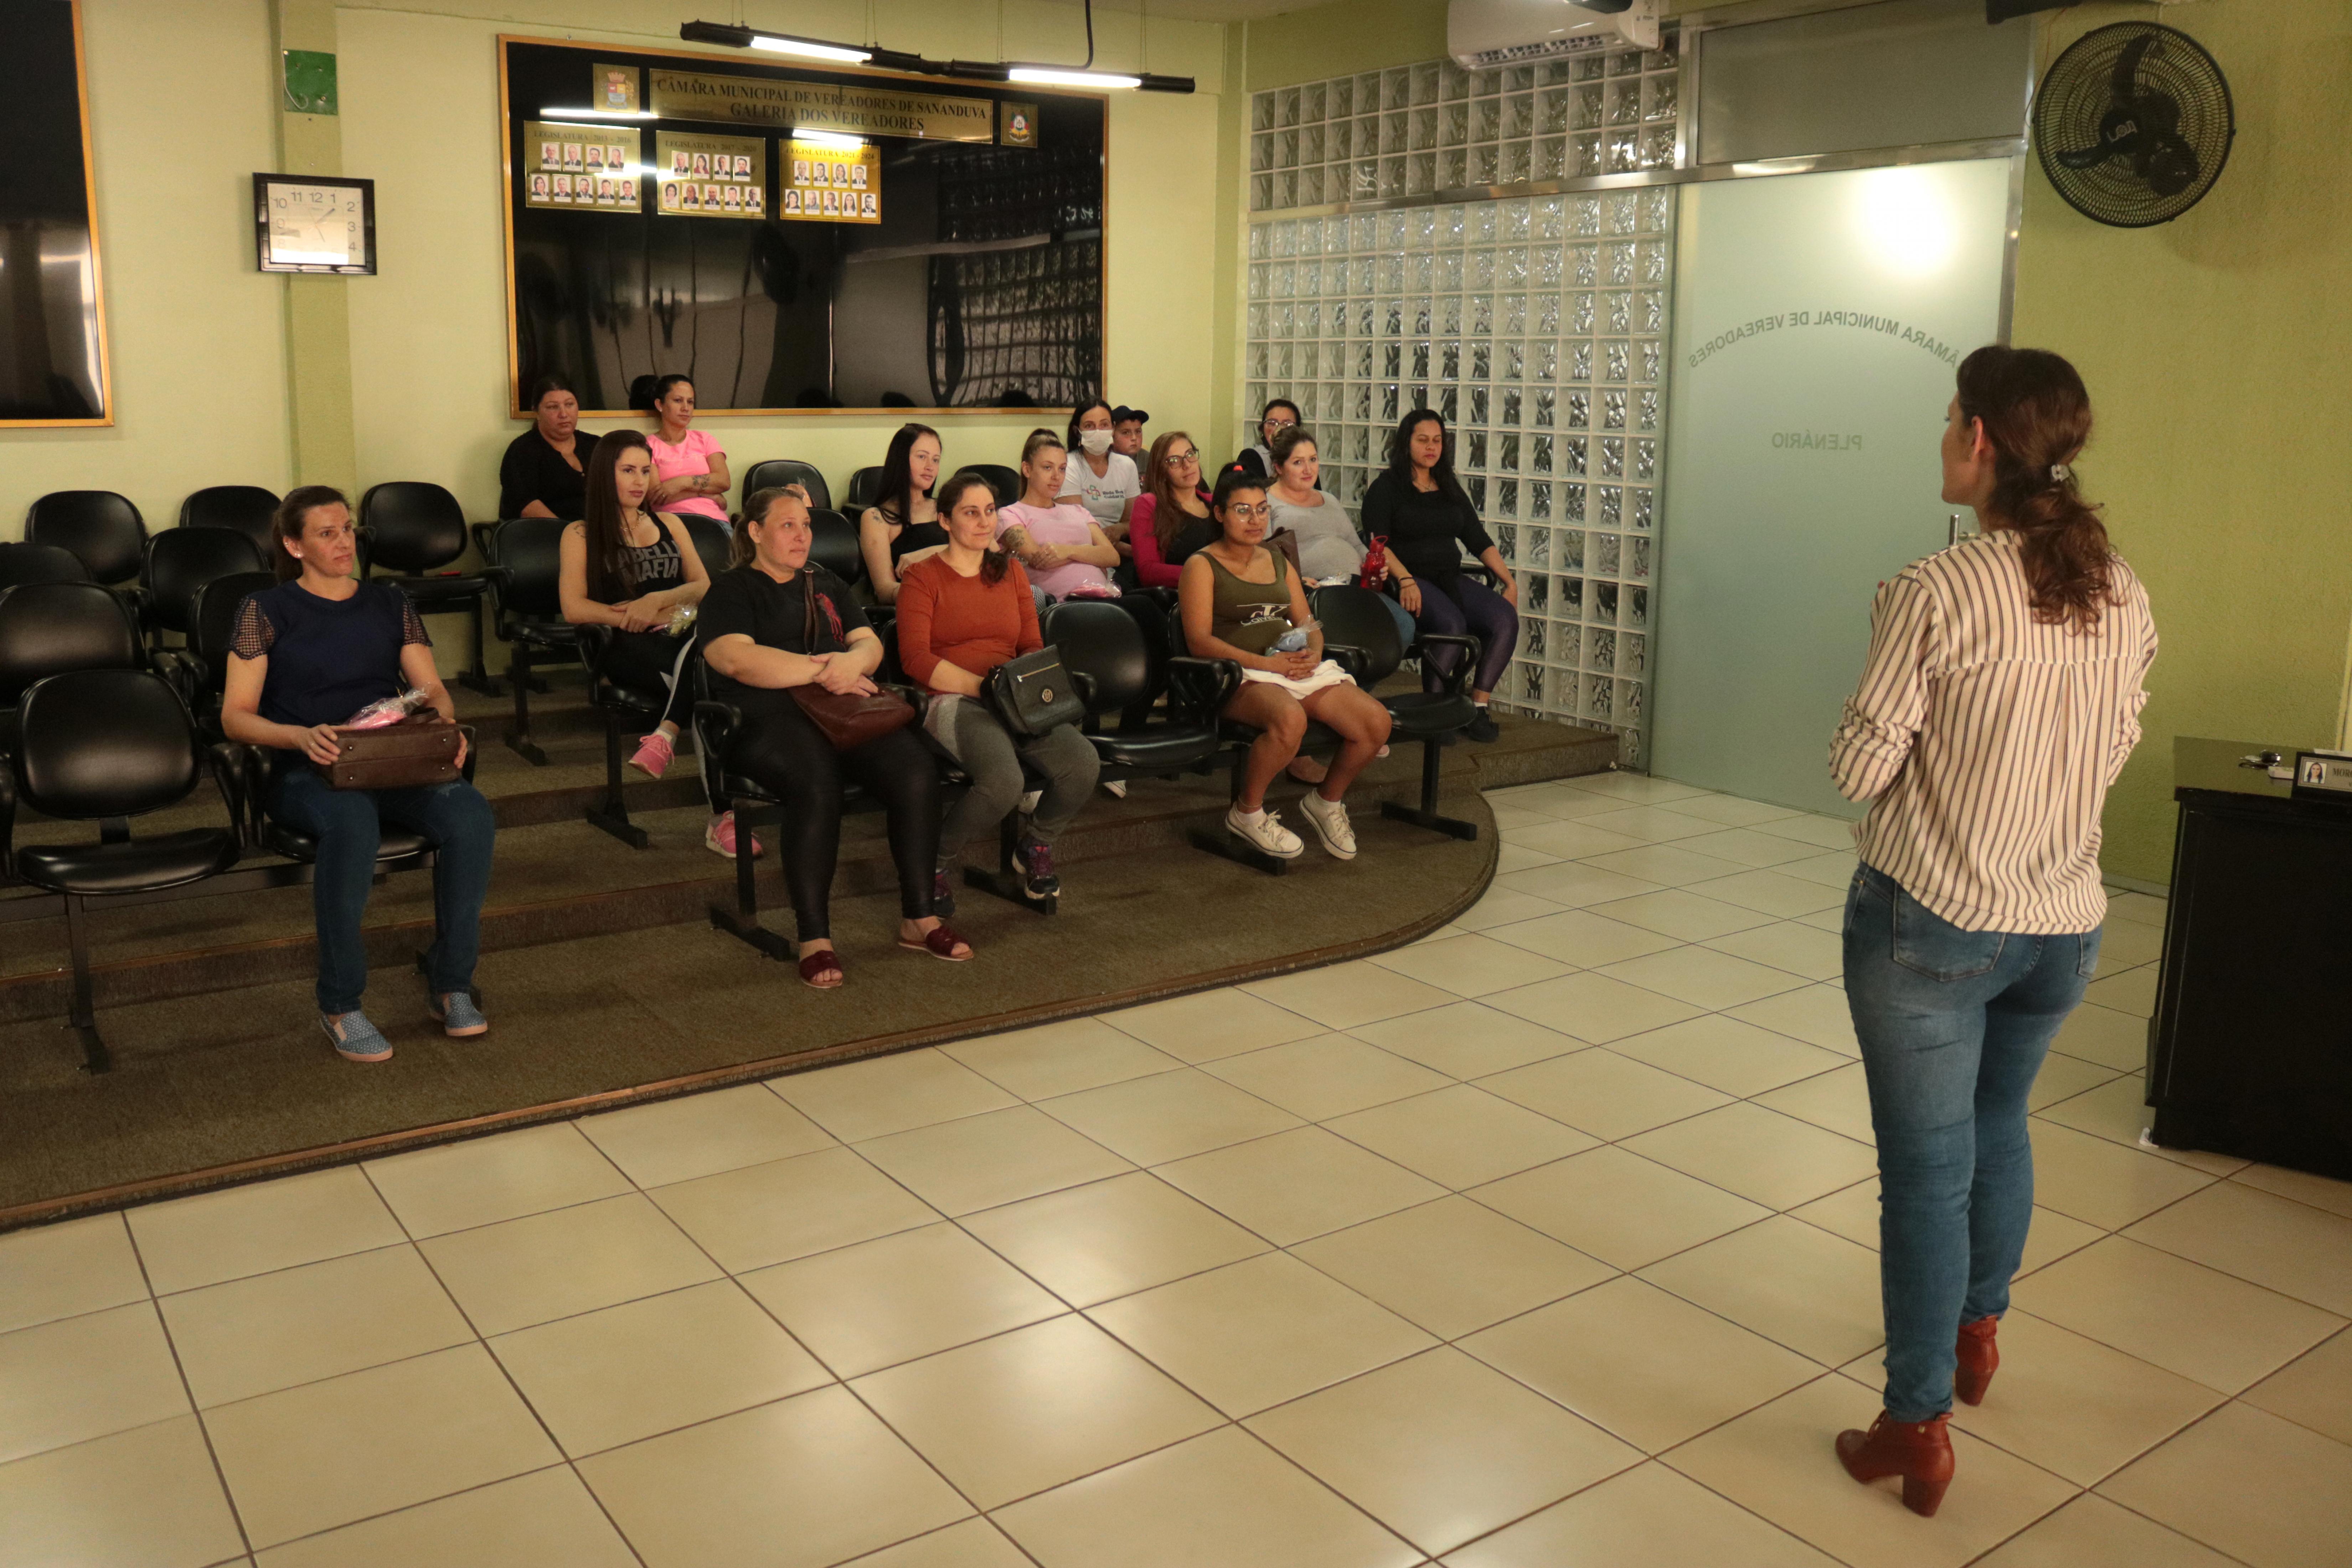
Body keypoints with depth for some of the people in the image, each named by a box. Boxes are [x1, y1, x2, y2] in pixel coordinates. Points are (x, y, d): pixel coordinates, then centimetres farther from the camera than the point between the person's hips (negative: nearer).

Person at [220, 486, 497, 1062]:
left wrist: (446, 730, -10)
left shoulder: (388, 603, 20)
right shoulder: (266, 610, 9)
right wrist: (301, 736, -18)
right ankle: (339, 1005, -25)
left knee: (471, 814, -31)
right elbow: (236, 716, 3)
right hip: (306, 772, -3)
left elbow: (432, 690, 14)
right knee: (353, 821, -40)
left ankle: (451, 985, -17)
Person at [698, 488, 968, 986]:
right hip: (769, 715, -5)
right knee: (817, 785, -37)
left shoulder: (828, 585, 29)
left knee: (917, 771, -25)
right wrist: (820, 671, -13)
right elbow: (736, 659, -8)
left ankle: (918, 917, -15)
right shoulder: (731, 591, 11)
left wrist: (852, 662, -9)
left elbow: (871, 644, 16)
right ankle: (814, 938, -28)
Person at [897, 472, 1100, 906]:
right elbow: (916, 659, -7)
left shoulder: (1011, 572, 21)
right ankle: (938, 860, -5)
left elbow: (1033, 646, 18)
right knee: (1004, 782, -36)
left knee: (1084, 765, -24)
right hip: (953, 701, -5)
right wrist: (983, 686, -16)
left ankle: (1035, 845, 8)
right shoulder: (922, 577, 4)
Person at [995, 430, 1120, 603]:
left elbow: (1113, 557, 13)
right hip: (1065, 601, -5)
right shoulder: (1010, 516, 14)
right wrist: (1091, 555, 7)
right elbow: (1039, 560, -3)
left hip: (1103, 595, 5)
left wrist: (1069, 551, -5)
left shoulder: (1077, 512, 29)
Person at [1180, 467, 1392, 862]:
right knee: (1290, 719, -40)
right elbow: (1199, 641, -9)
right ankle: (1247, 813, -13)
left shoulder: (1278, 561, 24)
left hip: (1299, 667, 6)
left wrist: (1313, 653, -4)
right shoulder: (1202, 566, 3)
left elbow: (1308, 625, 21)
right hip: (1240, 675, -6)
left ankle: (1327, 800, 11)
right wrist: (1267, 663, -18)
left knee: (1376, 722, -17)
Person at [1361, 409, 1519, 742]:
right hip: (1410, 580, -6)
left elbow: (1479, 540, 19)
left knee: (1505, 618, -22)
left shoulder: (1451, 490, 22)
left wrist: (1510, 581, 7)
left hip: (1451, 577, 6)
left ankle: (1479, 705, -17)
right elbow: (1378, 543, -8)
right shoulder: (1386, 489, 5)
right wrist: (1405, 580, -24)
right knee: (1451, 623, -35)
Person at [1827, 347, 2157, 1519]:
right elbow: (2114, 751, 9)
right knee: (1999, 1124, 27)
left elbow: (1860, 769, -16)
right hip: (2063, 926, 6)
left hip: (1929, 921, -6)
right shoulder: (2122, 597, 0)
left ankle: (1918, 1427, 13)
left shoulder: (1934, 593, -19)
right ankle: (1978, 1330, 47)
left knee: (1928, 1166, 4)